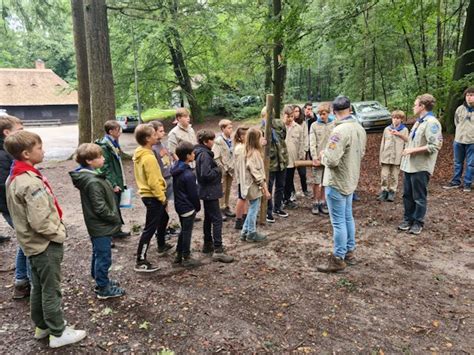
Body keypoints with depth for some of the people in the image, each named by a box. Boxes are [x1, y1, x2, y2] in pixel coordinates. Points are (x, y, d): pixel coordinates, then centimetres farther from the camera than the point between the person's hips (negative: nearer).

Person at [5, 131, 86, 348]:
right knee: (51, 290, 5)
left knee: (38, 287, 21)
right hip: (45, 244, -9)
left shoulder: (14, 178, 5)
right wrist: (60, 233, -12)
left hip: (33, 243, 9)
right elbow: (40, 222, -28)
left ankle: (42, 326, 37)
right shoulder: (31, 183, -25)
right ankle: (58, 333, 19)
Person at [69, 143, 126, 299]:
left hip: (97, 225, 10)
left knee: (98, 255, 22)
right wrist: (116, 219, -13)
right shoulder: (93, 182, -27)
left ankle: (100, 281, 38)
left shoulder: (90, 175, 4)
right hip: (101, 226, -10)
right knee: (104, 257, 4)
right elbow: (100, 208, -26)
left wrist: (113, 217, 12)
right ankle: (104, 289, 17)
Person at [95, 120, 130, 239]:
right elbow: (106, 168, -18)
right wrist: (113, 184, -19)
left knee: (116, 206, 15)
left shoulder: (114, 144, 12)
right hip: (111, 184, -9)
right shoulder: (104, 146, -15)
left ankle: (117, 230, 25)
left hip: (117, 182, 9)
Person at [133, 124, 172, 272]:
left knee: (163, 218, 28)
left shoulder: (139, 154, 6)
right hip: (153, 196, -10)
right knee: (150, 228, -4)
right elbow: (153, 182, -25)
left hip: (148, 194, 10)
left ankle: (162, 246, 45)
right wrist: (162, 197, -14)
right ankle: (141, 262, 1)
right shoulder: (149, 158, -24)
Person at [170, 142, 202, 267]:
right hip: (188, 207, -9)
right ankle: (186, 258, 15)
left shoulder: (176, 169, 2)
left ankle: (179, 255, 30)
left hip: (179, 205, 9)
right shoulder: (188, 174, -25)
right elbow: (193, 194, -19)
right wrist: (198, 206, -3)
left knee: (184, 230, 21)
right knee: (187, 232, 4)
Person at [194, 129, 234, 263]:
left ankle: (208, 244, 31)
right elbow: (206, 174, -28)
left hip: (206, 191, 11)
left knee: (208, 218, 19)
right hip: (210, 191, -11)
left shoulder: (202, 153, 11)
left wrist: (215, 170, 5)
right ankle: (218, 251, -8)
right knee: (217, 219, -9)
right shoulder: (204, 154, -21)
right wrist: (217, 170, -13)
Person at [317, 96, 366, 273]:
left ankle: (338, 259, 13)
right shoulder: (360, 128, 3)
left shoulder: (340, 130, -25)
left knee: (338, 222, 1)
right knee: (348, 218, 19)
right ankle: (349, 252, 33)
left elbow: (332, 160, -29)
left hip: (337, 183, -9)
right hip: (350, 180, 9)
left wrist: (323, 155, -9)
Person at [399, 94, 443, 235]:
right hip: (409, 165, 9)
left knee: (419, 197, 5)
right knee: (407, 195, 15)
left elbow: (434, 146, -23)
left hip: (421, 167, -9)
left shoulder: (431, 123, -16)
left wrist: (413, 150, -20)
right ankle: (408, 219, 27)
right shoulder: (419, 121, 13)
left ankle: (418, 223, 18)